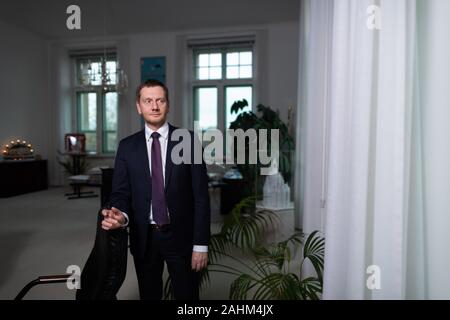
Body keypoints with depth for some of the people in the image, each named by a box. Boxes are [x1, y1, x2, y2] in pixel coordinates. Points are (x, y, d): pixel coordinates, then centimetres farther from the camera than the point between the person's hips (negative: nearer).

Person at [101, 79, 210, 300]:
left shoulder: (189, 140, -6)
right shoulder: (127, 146, 2)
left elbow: (201, 195, -8)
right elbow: (120, 193, 1)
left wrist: (201, 244, -10)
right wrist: (121, 215, -22)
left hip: (181, 236, -2)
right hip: (143, 238, 2)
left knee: (187, 295, 10)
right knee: (148, 295, 18)